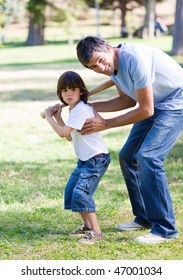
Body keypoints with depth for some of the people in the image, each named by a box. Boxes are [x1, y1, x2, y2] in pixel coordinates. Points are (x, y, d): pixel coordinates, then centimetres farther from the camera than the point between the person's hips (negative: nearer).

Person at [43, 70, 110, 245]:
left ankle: (96, 232, -12)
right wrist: (57, 117, 12)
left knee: (81, 193, -18)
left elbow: (63, 133, -23)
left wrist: (49, 117, -8)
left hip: (96, 158, -10)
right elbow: (69, 137, 18)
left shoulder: (81, 109, -19)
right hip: (85, 159, 10)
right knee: (71, 190, 12)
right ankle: (87, 226, 25)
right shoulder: (75, 109, 12)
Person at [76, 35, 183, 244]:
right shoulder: (111, 63, -3)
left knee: (147, 157, -22)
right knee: (128, 157, 9)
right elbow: (128, 101, 9)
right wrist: (90, 107, 1)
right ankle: (144, 218, 21)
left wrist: (106, 124, -19)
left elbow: (145, 110, -26)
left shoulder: (135, 59, -31)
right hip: (155, 103, 9)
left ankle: (165, 229, -15)